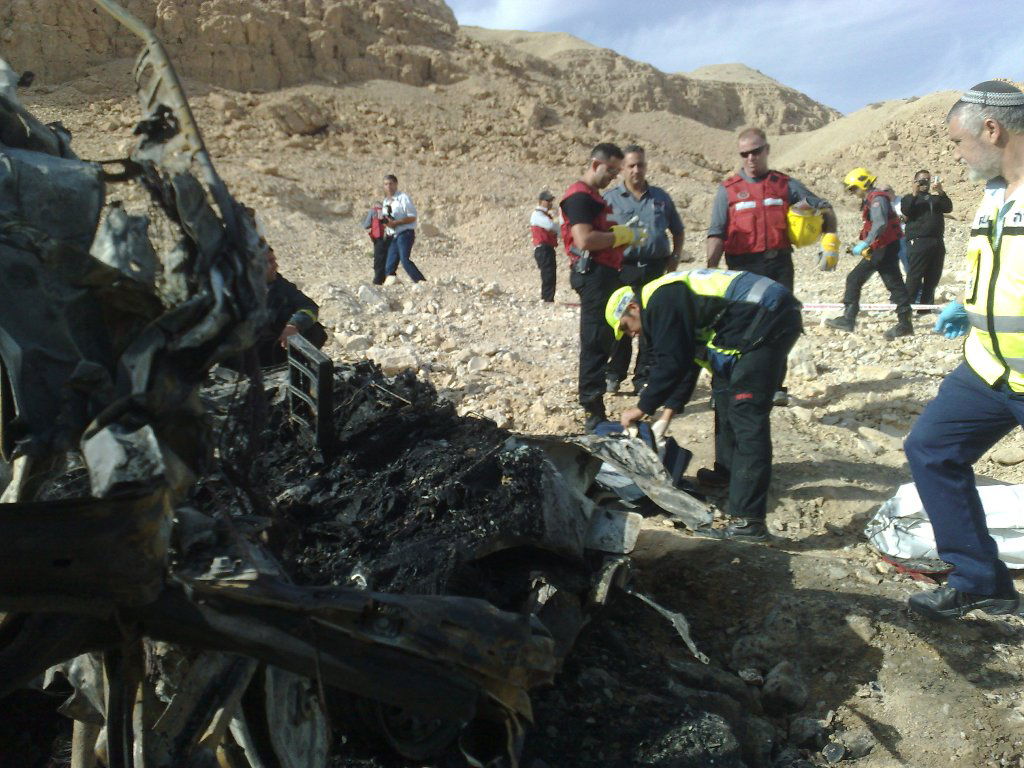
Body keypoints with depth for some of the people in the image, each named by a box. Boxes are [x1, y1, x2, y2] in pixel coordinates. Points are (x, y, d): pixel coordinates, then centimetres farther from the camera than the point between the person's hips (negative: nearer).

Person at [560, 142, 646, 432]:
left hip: (604, 273, 11)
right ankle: (593, 413, -9)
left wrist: (625, 233, 12)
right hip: (593, 274, -11)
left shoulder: (593, 196, 22)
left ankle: (594, 408, 20)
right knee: (595, 342, -10)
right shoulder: (580, 196, -11)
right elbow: (585, 239, -22)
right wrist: (623, 236, -13)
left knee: (600, 342, 13)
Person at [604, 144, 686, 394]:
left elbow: (677, 230, 21)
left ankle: (644, 378, 12)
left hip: (656, 269, 2)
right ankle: (614, 375, 15)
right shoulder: (611, 198, 5)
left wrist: (675, 257, 9)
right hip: (624, 269, -2)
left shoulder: (660, 197, 14)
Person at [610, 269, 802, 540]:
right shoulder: (671, 297, 22)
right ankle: (727, 480, 37)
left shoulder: (660, 303, -10)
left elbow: (670, 363, -14)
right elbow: (685, 362, 27)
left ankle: (749, 519, -17)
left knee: (746, 414, -14)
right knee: (725, 391, 23)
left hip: (769, 319, -11)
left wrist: (642, 408, -2)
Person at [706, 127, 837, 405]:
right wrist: (710, 270, -13)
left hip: (779, 262, 2)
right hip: (744, 267, -2)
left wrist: (830, 238, 4)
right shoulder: (728, 189, 6)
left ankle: (775, 386, 10)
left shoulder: (785, 185, 11)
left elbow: (824, 208, 18)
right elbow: (716, 234, -2)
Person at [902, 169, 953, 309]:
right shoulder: (909, 198, 12)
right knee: (914, 276, -11)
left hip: (937, 243, 5)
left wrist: (941, 193, -11)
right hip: (918, 242, -5)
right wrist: (914, 194, -17)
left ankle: (926, 305, 12)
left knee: (933, 277, 5)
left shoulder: (936, 198, 22)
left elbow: (948, 208, 3)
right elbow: (905, 211, -9)